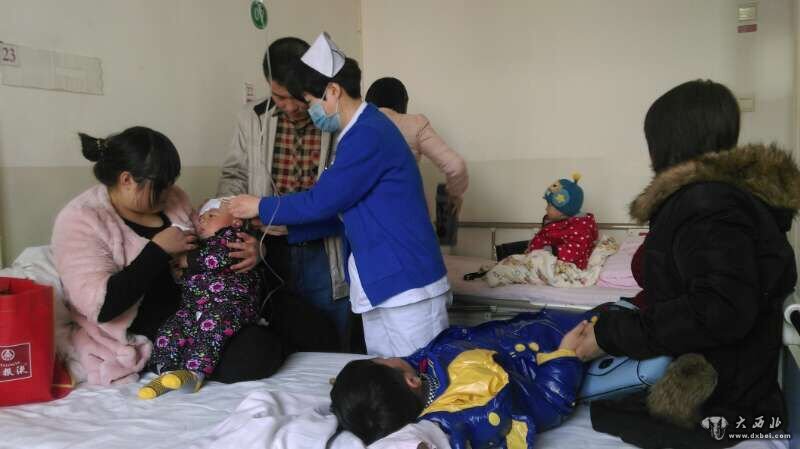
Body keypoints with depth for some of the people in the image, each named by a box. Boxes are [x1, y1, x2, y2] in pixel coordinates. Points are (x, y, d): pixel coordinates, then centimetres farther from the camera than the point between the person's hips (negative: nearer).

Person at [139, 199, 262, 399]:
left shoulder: (231, 236, 9)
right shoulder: (199, 244, 33)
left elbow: (217, 258, -13)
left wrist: (188, 259, -3)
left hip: (229, 302, -7)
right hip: (193, 306, 8)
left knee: (213, 322, -34)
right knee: (171, 328, -14)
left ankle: (195, 371, -38)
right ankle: (167, 373, -20)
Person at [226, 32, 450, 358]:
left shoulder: (368, 134, -17)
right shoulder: (361, 132, 15)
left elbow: (322, 201, -15)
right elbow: (340, 208, 19)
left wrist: (261, 208, -1)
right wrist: (285, 227, 14)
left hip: (407, 285, -10)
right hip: (380, 284, 10)